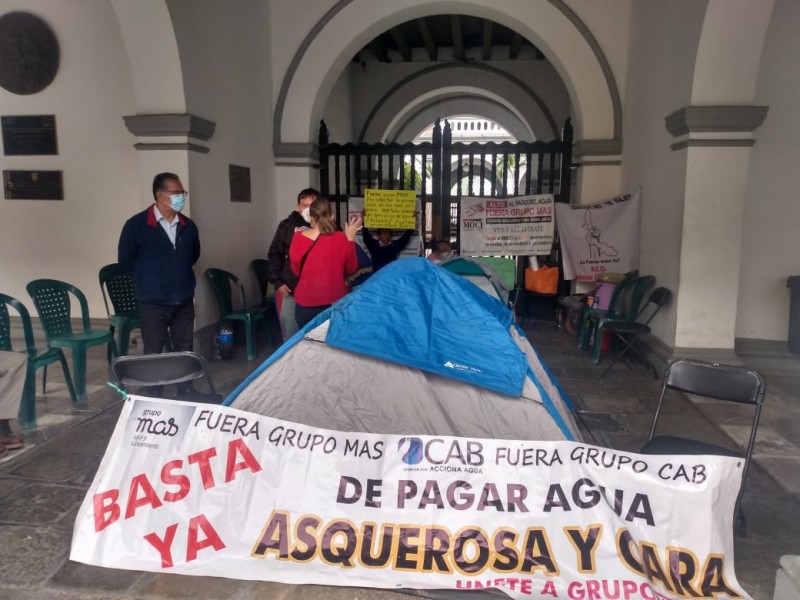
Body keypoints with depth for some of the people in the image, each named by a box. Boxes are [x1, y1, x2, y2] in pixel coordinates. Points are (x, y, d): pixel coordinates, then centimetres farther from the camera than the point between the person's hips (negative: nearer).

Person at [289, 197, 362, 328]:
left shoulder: (298, 238, -8)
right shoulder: (341, 239, -11)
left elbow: (296, 271, 6)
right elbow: (351, 269, 2)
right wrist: (350, 239, 6)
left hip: (306, 304, 1)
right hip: (334, 303, -1)